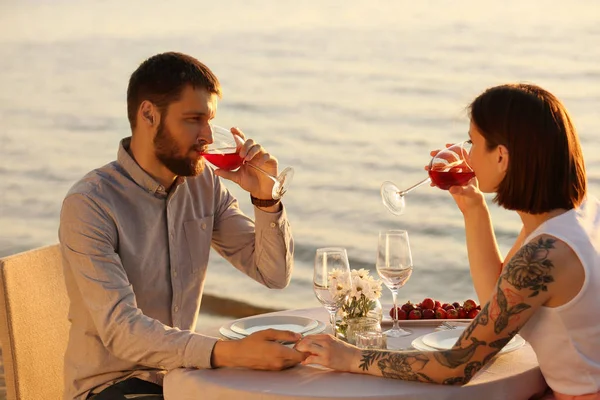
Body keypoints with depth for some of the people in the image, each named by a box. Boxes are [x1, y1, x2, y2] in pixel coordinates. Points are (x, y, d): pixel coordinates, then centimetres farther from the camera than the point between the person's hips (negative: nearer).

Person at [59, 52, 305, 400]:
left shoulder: (204, 183, 3)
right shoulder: (89, 204, -17)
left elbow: (275, 275, 6)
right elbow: (121, 330, -27)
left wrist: (266, 198, -12)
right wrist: (230, 352, -38)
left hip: (184, 370, 6)